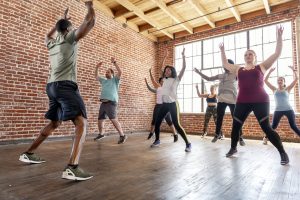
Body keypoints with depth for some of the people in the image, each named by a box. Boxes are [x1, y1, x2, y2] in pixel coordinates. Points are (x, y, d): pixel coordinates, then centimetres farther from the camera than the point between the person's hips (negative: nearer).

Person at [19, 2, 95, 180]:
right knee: (82, 123, -19)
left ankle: (29, 153, 33)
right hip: (66, 86, -8)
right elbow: (90, 22, -3)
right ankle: (72, 168, -34)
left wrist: (62, 20, 50)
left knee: (54, 124, 24)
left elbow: (49, 34, 48)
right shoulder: (70, 37, 3)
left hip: (52, 86, 9)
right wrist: (90, 6, 15)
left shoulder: (52, 43, 22)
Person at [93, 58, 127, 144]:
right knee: (100, 119, 14)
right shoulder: (103, 80, 25)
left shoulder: (115, 80, 6)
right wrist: (97, 67, 18)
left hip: (111, 103, -8)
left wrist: (114, 62, -9)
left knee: (113, 119, -20)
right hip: (103, 103, 8)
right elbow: (96, 76, 30)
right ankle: (101, 134, 33)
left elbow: (120, 72, -9)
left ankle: (122, 135, -18)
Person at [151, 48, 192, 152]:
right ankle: (157, 140, 27)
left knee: (176, 125, -10)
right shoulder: (165, 79, 14)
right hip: (164, 104, 6)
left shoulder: (176, 80, -1)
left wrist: (183, 56, -10)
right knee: (157, 122, 7)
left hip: (172, 104, -6)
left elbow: (184, 68, -9)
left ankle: (188, 143, 0)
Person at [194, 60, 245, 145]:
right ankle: (217, 134, 24)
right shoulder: (220, 76, 13)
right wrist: (199, 72, 11)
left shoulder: (235, 74, 2)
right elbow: (208, 78, 16)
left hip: (233, 100, -4)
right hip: (221, 100, 4)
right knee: (219, 118, 9)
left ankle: (240, 137, 10)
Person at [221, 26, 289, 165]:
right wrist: (222, 50, 24)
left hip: (260, 101, -3)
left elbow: (277, 53, 6)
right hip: (242, 102, 3)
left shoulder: (261, 67, 9)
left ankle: (283, 153, 9)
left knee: (266, 128, -7)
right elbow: (225, 64, 26)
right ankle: (233, 148, 27)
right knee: (235, 126, 6)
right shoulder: (239, 69, 16)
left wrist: (279, 36, 4)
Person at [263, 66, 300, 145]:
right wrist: (270, 71, 1)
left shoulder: (287, 89, 8)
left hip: (288, 110, 0)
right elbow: (265, 80, 3)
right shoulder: (274, 89, 9)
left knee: (293, 126, -1)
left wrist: (294, 70, -2)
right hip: (278, 110, 0)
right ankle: (265, 138, 16)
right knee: (273, 126, 2)